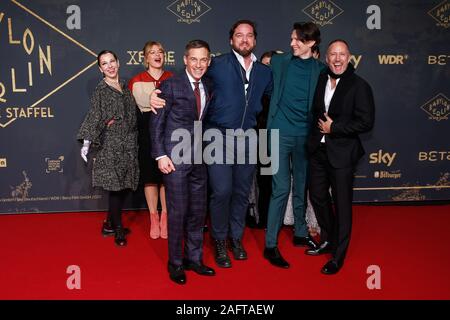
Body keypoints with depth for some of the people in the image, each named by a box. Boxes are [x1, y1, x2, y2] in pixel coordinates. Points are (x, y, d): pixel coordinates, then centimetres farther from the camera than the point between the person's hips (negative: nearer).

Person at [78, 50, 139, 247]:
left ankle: (110, 224, 25)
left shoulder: (125, 86, 12)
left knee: (125, 186, 9)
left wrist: (134, 141, 12)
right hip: (111, 144, -6)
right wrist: (87, 141, -15)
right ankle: (118, 231, 11)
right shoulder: (101, 89, -4)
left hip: (128, 144, 6)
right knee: (115, 186, -3)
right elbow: (94, 117, -7)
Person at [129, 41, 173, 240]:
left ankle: (165, 217, 17)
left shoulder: (172, 79, 5)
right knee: (149, 175, 5)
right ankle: (154, 218, 17)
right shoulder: (136, 81, 3)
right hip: (147, 132, 0)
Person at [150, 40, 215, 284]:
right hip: (175, 159, -5)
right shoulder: (171, 85, -6)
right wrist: (160, 155, -12)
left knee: (198, 211, 11)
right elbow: (157, 122, -6)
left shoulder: (208, 89, 10)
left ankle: (194, 259, 26)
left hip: (199, 159, 6)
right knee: (177, 212, 0)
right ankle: (175, 263, 17)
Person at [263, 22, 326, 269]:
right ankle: (270, 245, 4)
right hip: (280, 133, -2)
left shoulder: (320, 70, 3)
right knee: (281, 189, -5)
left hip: (305, 135, 2)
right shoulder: (279, 62, 0)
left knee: (301, 188, 13)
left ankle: (300, 233, 31)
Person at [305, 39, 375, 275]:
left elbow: (366, 122, -14)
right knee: (317, 196, 16)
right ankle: (329, 240, 39)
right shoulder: (320, 80, 7)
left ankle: (338, 256, 20)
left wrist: (334, 128, -15)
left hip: (341, 153, -6)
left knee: (342, 204, 4)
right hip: (318, 150, 6)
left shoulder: (359, 86, -9)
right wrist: (319, 127, 2)